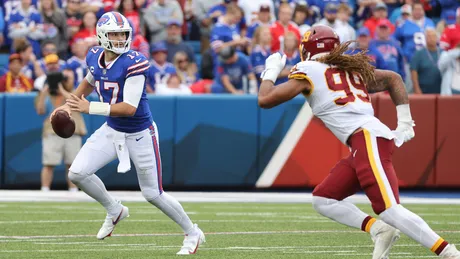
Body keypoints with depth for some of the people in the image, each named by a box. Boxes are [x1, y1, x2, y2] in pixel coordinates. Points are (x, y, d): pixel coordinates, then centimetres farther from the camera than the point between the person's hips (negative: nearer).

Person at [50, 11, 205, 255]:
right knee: (77, 174, -6)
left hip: (140, 134, -6)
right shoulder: (94, 57, -5)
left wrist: (90, 108, -33)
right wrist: (69, 104, 9)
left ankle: (192, 233, 25)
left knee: (152, 194, 3)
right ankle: (114, 211, 20)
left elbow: (130, 107, -30)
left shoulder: (134, 63, -26)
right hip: (112, 131, 6)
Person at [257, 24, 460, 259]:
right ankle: (379, 230, -5)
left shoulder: (308, 72, 6)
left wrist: (271, 71, 24)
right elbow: (393, 78, 33)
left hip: (368, 139, -8)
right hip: (365, 144, 8)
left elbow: (265, 100, 5)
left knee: (388, 209, -18)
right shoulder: (351, 68, 27)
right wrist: (404, 123, 29)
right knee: (323, 200, 12)